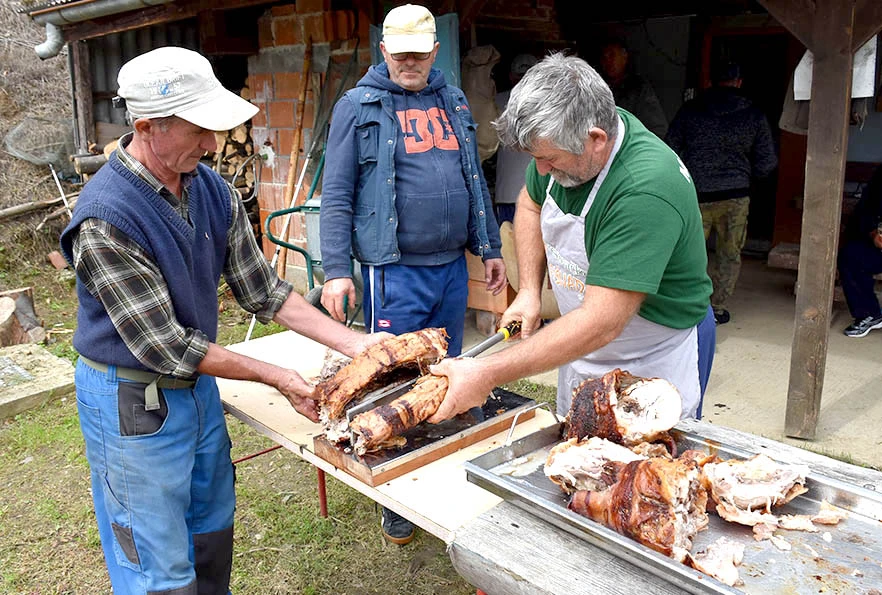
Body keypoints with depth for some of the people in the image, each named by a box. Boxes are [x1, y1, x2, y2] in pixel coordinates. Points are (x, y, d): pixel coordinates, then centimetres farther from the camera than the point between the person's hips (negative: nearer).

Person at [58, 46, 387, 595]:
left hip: (199, 383, 7)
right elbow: (166, 346, -23)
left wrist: (354, 342, -7)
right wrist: (275, 377, -18)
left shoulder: (213, 190, -5)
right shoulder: (104, 220, -27)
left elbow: (262, 289, 0)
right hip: (132, 400, -7)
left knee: (213, 529, 23)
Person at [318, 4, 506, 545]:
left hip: (453, 266, 5)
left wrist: (490, 248, 16)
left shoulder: (454, 102, 14)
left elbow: (476, 181, 19)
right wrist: (337, 270, -11)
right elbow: (336, 195, -5)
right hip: (394, 271, -5)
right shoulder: (358, 106, -2)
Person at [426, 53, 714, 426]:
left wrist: (487, 375, -38)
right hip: (579, 355, 7)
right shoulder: (564, 140, -11)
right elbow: (531, 202, 10)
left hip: (648, 367, -7)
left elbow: (602, 323, -37)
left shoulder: (646, 191, -34)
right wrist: (529, 292, -3)